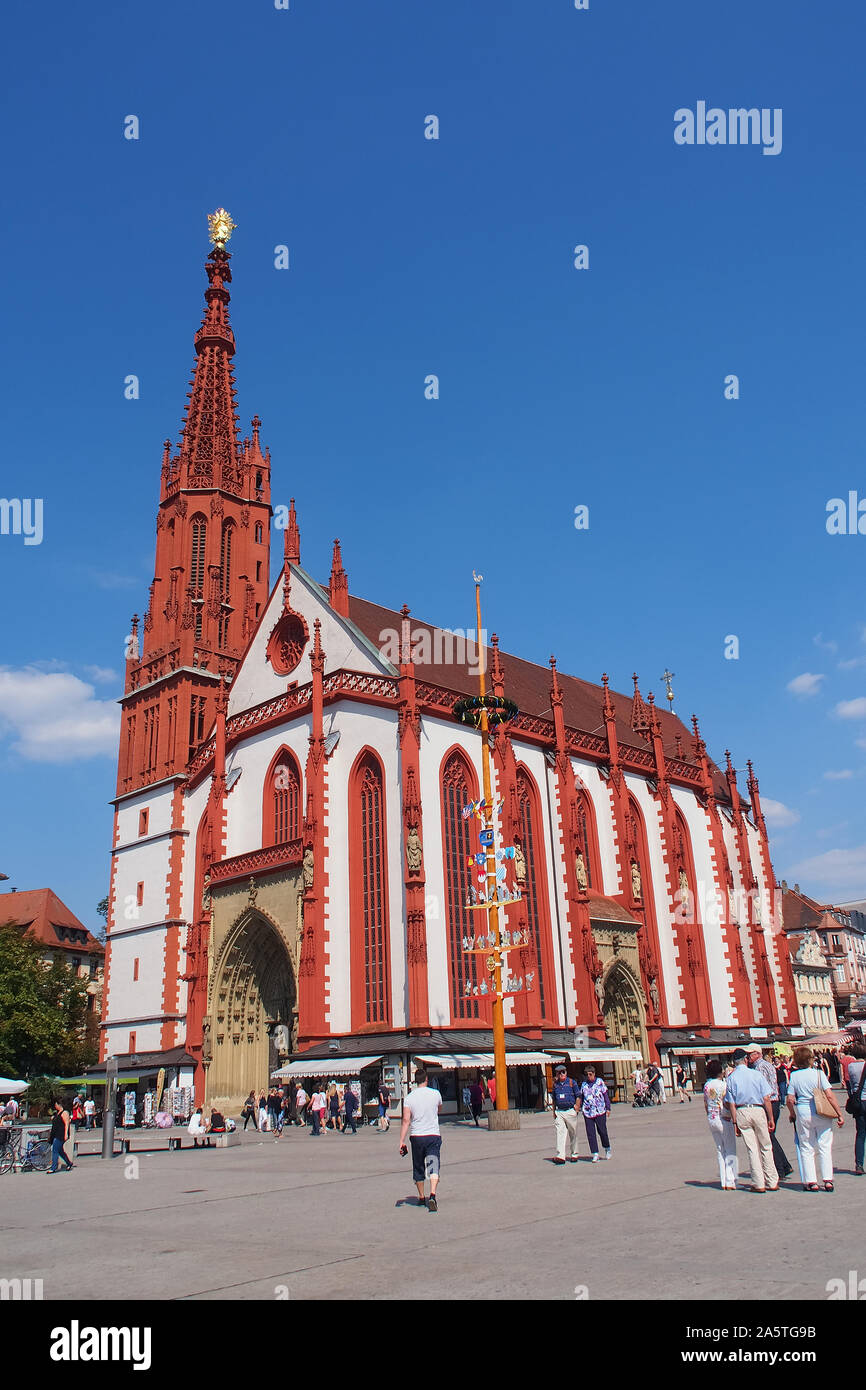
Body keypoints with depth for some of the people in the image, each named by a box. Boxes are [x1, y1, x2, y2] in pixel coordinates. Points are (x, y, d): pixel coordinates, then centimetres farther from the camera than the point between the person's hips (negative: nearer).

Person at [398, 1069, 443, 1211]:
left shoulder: (409, 1097, -3)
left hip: (416, 1136, 1)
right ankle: (432, 1194, -26)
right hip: (433, 1135, -1)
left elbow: (406, 1120, -8)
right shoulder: (435, 1094, -1)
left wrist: (401, 1141, -7)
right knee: (434, 1167, -6)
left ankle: (421, 1197, 27)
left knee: (418, 1169, 16)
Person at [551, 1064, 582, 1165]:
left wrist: (577, 1109, -7)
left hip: (570, 1111, -2)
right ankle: (560, 1156, -12)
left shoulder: (572, 1082, 0)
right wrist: (554, 1111, 11)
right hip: (559, 1112, 2)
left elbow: (578, 1096, 0)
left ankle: (574, 1154, 21)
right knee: (560, 1133, -8)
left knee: (572, 1134, 7)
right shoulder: (555, 1084, 10)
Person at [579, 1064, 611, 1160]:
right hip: (588, 1112, 2)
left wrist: (608, 1108, 1)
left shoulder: (600, 1082, 2)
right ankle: (595, 1154, 3)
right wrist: (581, 1109, 14)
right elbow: (581, 1097, 16)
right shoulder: (584, 1084, 9)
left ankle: (607, 1149, 26)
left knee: (602, 1131, 1)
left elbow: (606, 1095, 4)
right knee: (590, 1133, -2)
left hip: (600, 1110, -2)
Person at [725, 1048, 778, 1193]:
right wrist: (771, 1119, 2)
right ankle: (772, 1182, 15)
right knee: (766, 1147, 11)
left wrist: (735, 1123, 2)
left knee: (752, 1149, 6)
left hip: (741, 1113, 1)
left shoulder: (731, 1078, 0)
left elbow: (731, 1103, -2)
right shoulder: (756, 1074, -2)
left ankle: (759, 1184, 8)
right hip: (758, 1110, -1)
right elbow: (766, 1099, -4)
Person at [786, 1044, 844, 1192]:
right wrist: (839, 1114, -4)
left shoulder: (794, 1076, -1)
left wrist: (792, 1114, 12)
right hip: (822, 1113, -1)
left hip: (803, 1113, 1)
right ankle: (828, 1180, 7)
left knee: (806, 1149, 9)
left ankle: (811, 1182, 9)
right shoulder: (818, 1073, -6)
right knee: (825, 1147, 9)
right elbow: (830, 1096, -11)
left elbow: (790, 1099, -4)